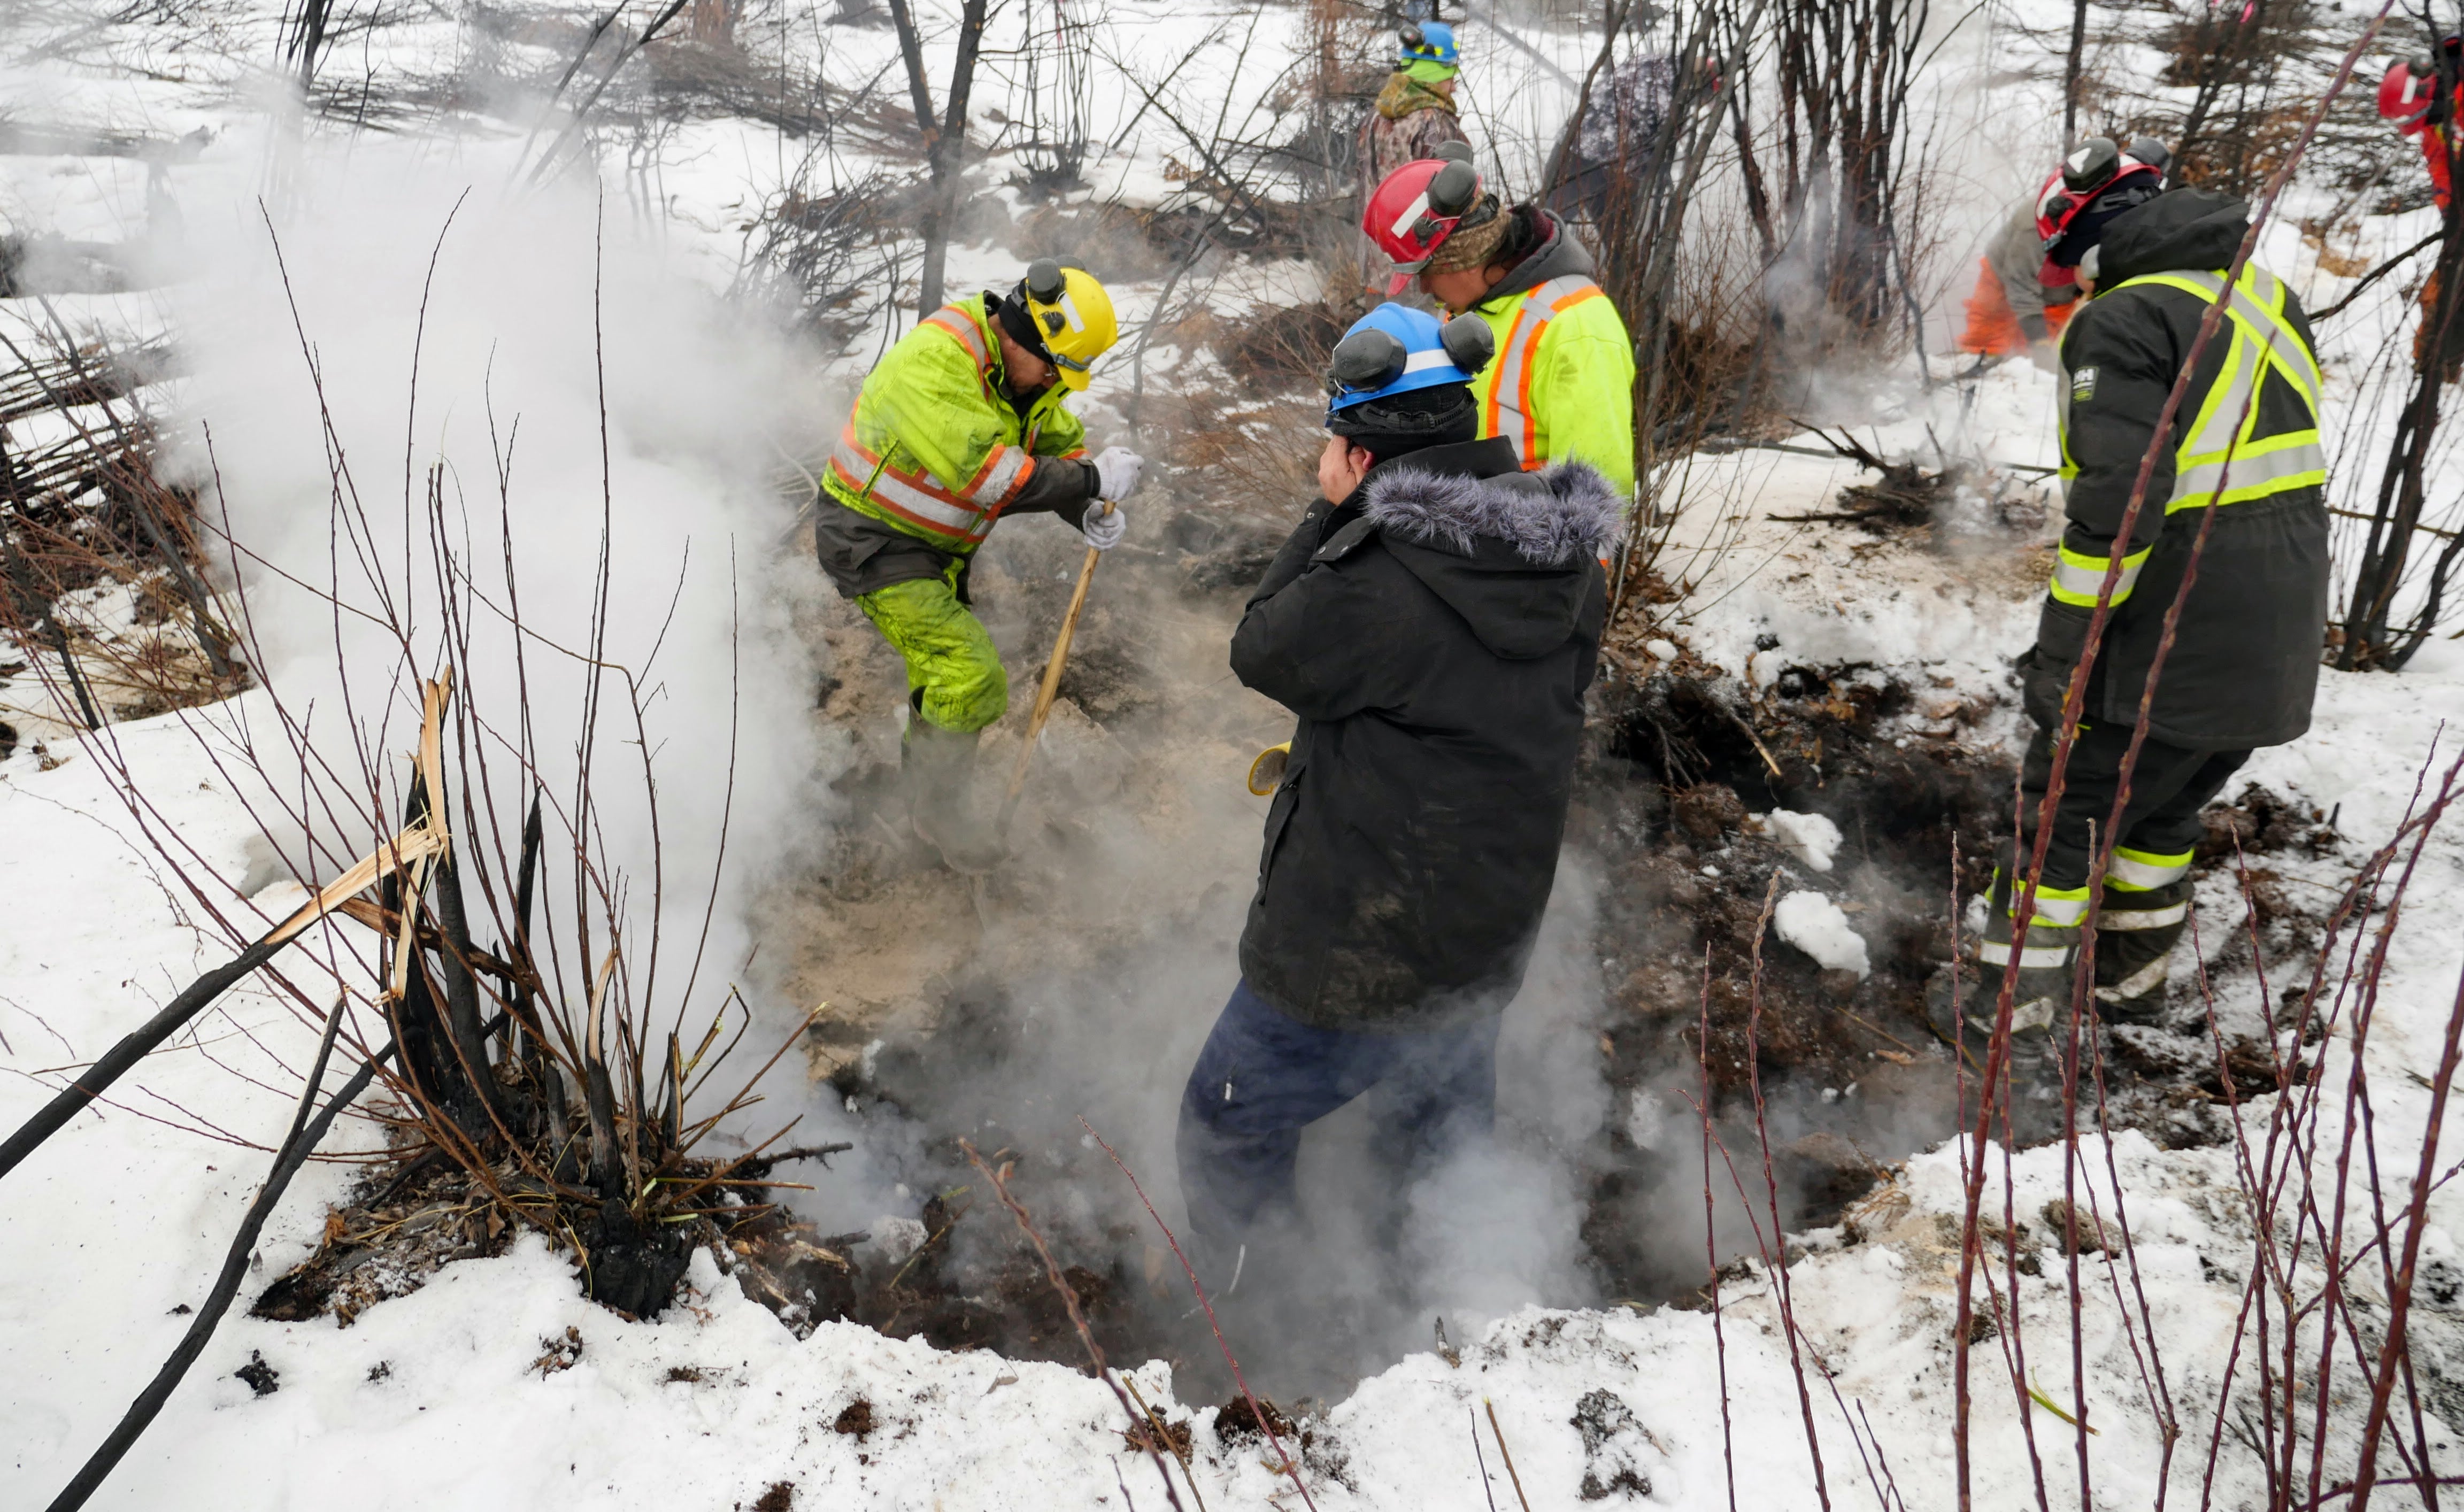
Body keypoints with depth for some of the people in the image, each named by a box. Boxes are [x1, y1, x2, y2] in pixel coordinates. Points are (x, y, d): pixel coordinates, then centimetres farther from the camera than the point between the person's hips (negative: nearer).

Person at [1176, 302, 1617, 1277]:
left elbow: (1262, 651, -10)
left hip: (1353, 958, -7)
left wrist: (1332, 512, -5)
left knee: (1230, 1137, 15)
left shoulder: (1376, 582, -28)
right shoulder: (1572, 570, -4)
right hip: (1493, 940, 8)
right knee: (1447, 1155, 29)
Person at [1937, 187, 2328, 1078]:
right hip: (2284, 638, 8)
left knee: (2063, 811, 4)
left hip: (2171, 638, -8)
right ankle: (2131, 981, 36)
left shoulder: (2124, 322, -14)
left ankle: (2016, 1012, 9)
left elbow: (2119, 500, -23)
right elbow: (2285, 460, 20)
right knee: (2165, 805, 23)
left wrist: (2064, 645, -18)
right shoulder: (2270, 300, 13)